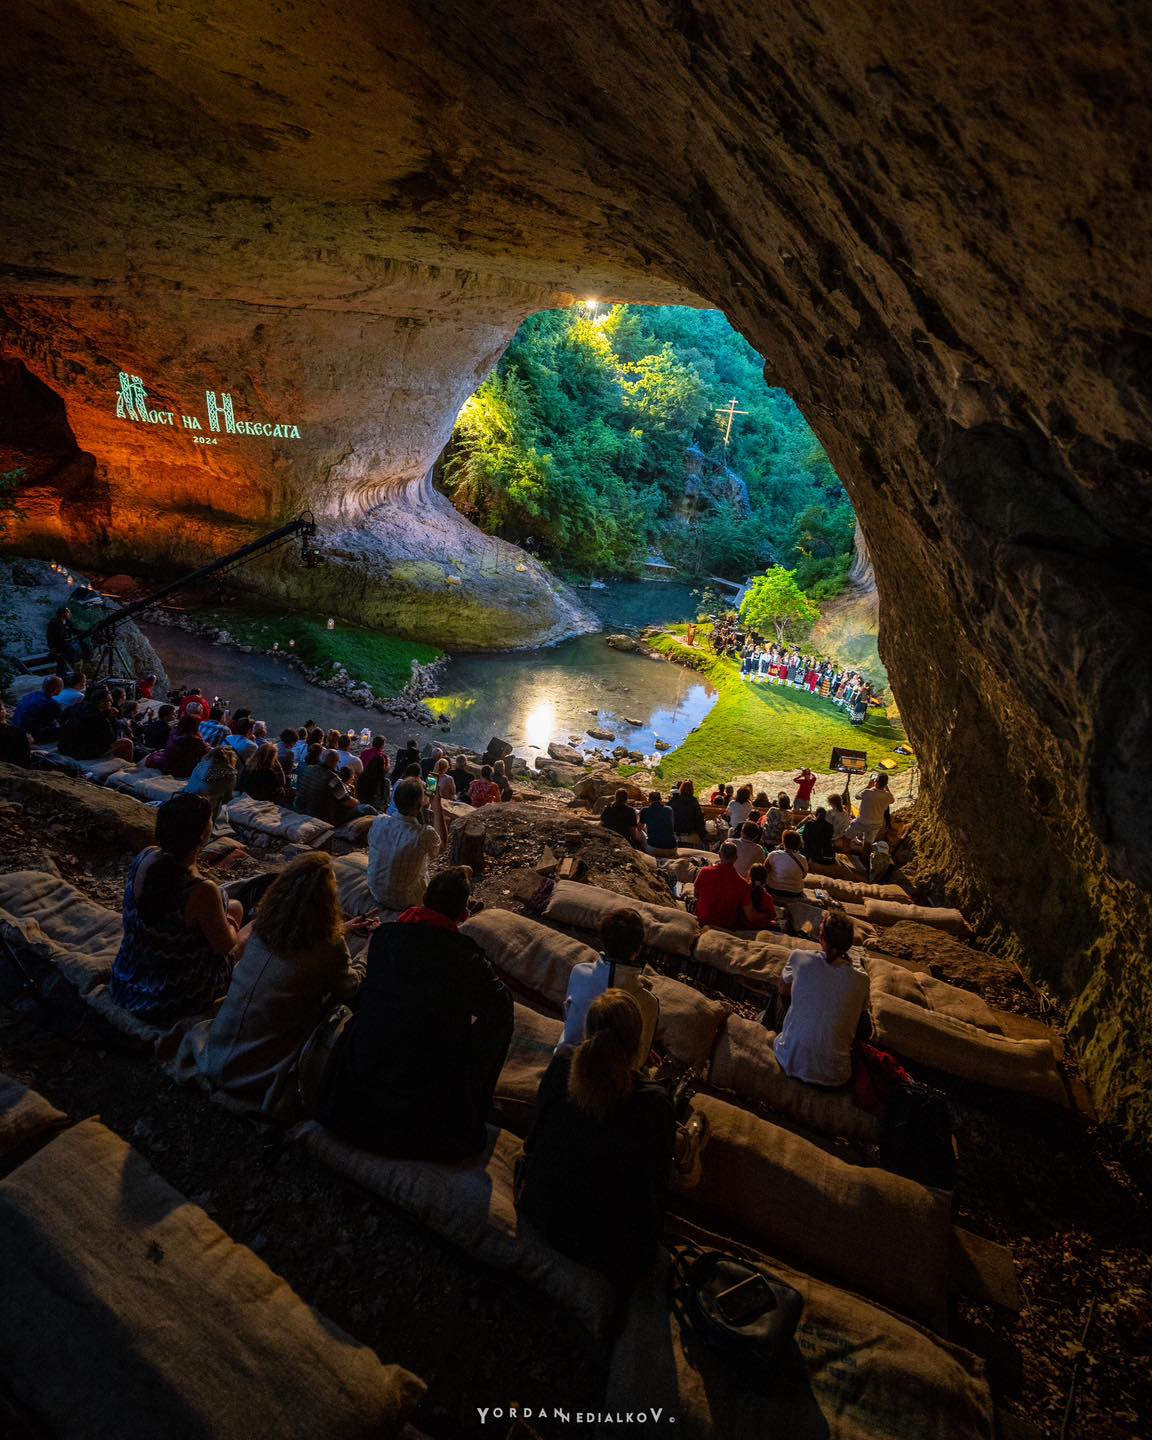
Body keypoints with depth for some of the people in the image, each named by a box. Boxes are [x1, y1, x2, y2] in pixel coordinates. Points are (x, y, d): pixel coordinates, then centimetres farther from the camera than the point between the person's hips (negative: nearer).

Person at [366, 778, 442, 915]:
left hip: (376, 894, 4)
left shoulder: (378, 822, -18)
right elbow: (441, 844, -6)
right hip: (404, 902, -4)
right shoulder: (425, 835, -31)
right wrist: (437, 806, -2)